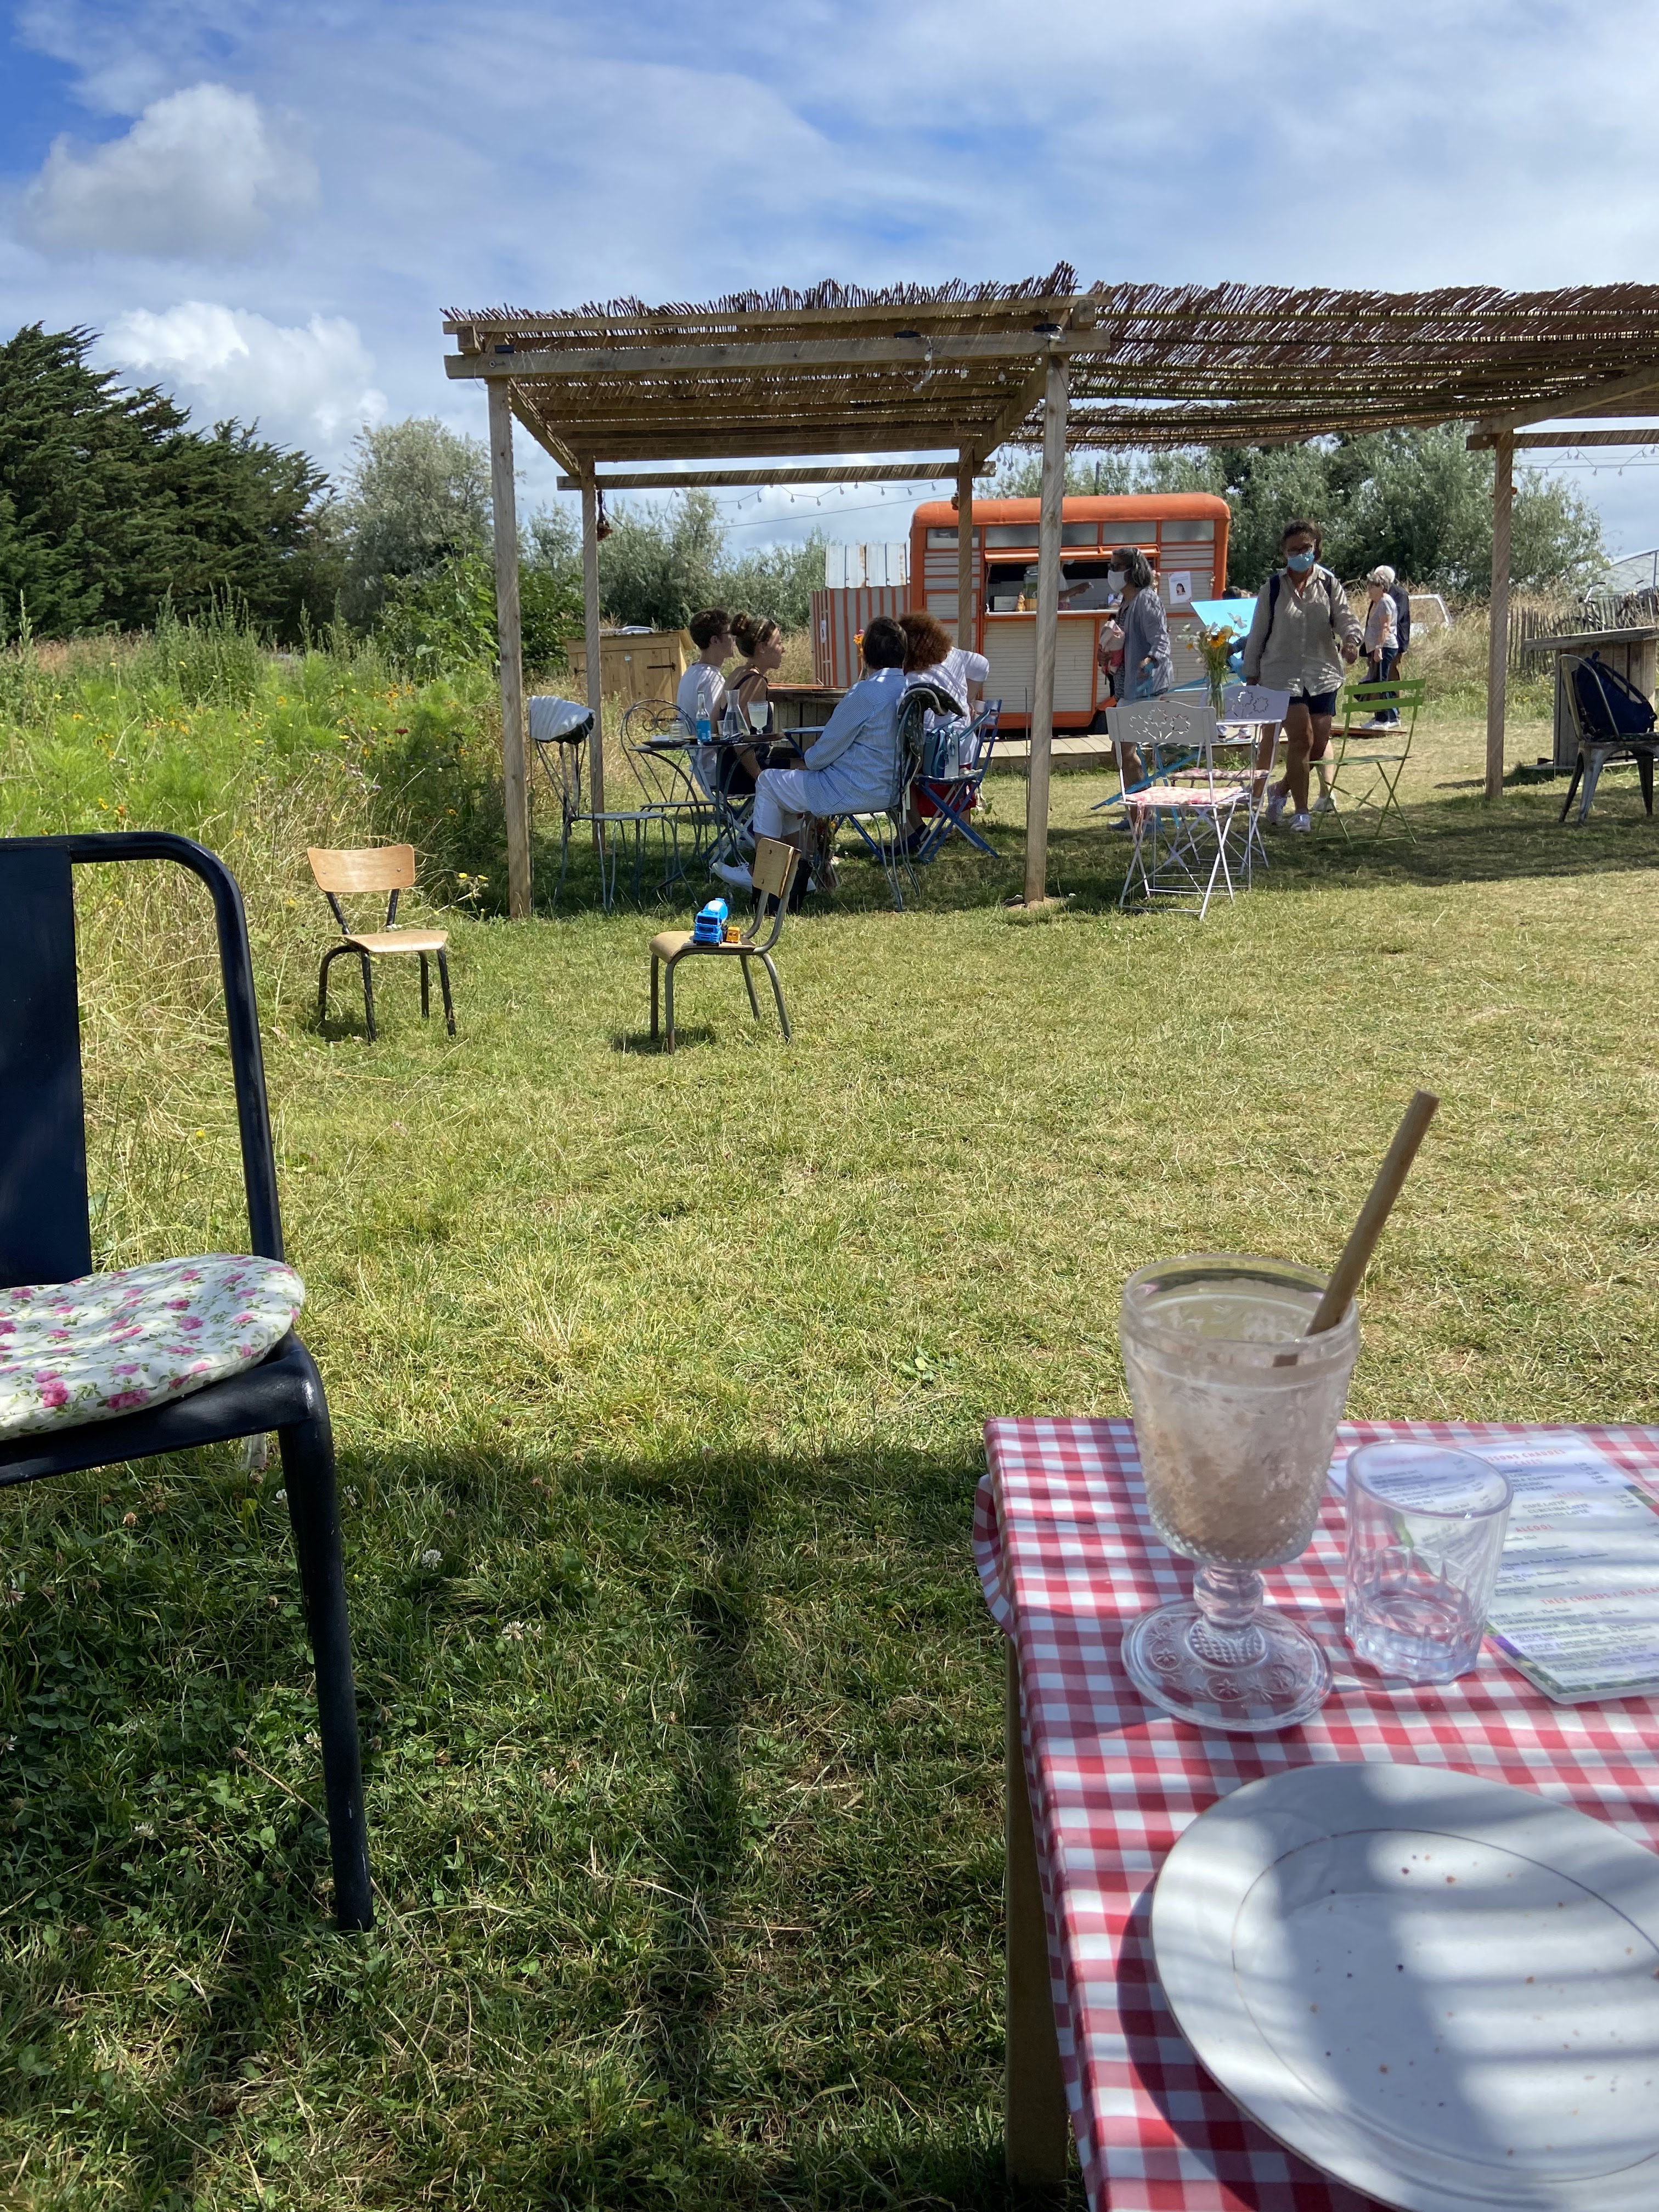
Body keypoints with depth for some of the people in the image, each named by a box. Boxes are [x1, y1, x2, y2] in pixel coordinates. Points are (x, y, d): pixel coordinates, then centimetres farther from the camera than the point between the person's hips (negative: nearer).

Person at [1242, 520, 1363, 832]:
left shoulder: (1329, 585, 7)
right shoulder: (1272, 588, 3)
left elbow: (1346, 619, 0)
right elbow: (1257, 634, 7)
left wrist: (1351, 641, -23)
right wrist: (1251, 675, 7)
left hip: (1323, 674, 3)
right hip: (1283, 675, -3)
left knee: (1318, 746, 4)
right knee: (1301, 739, -14)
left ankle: (1281, 789, 31)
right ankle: (1300, 811, -4)